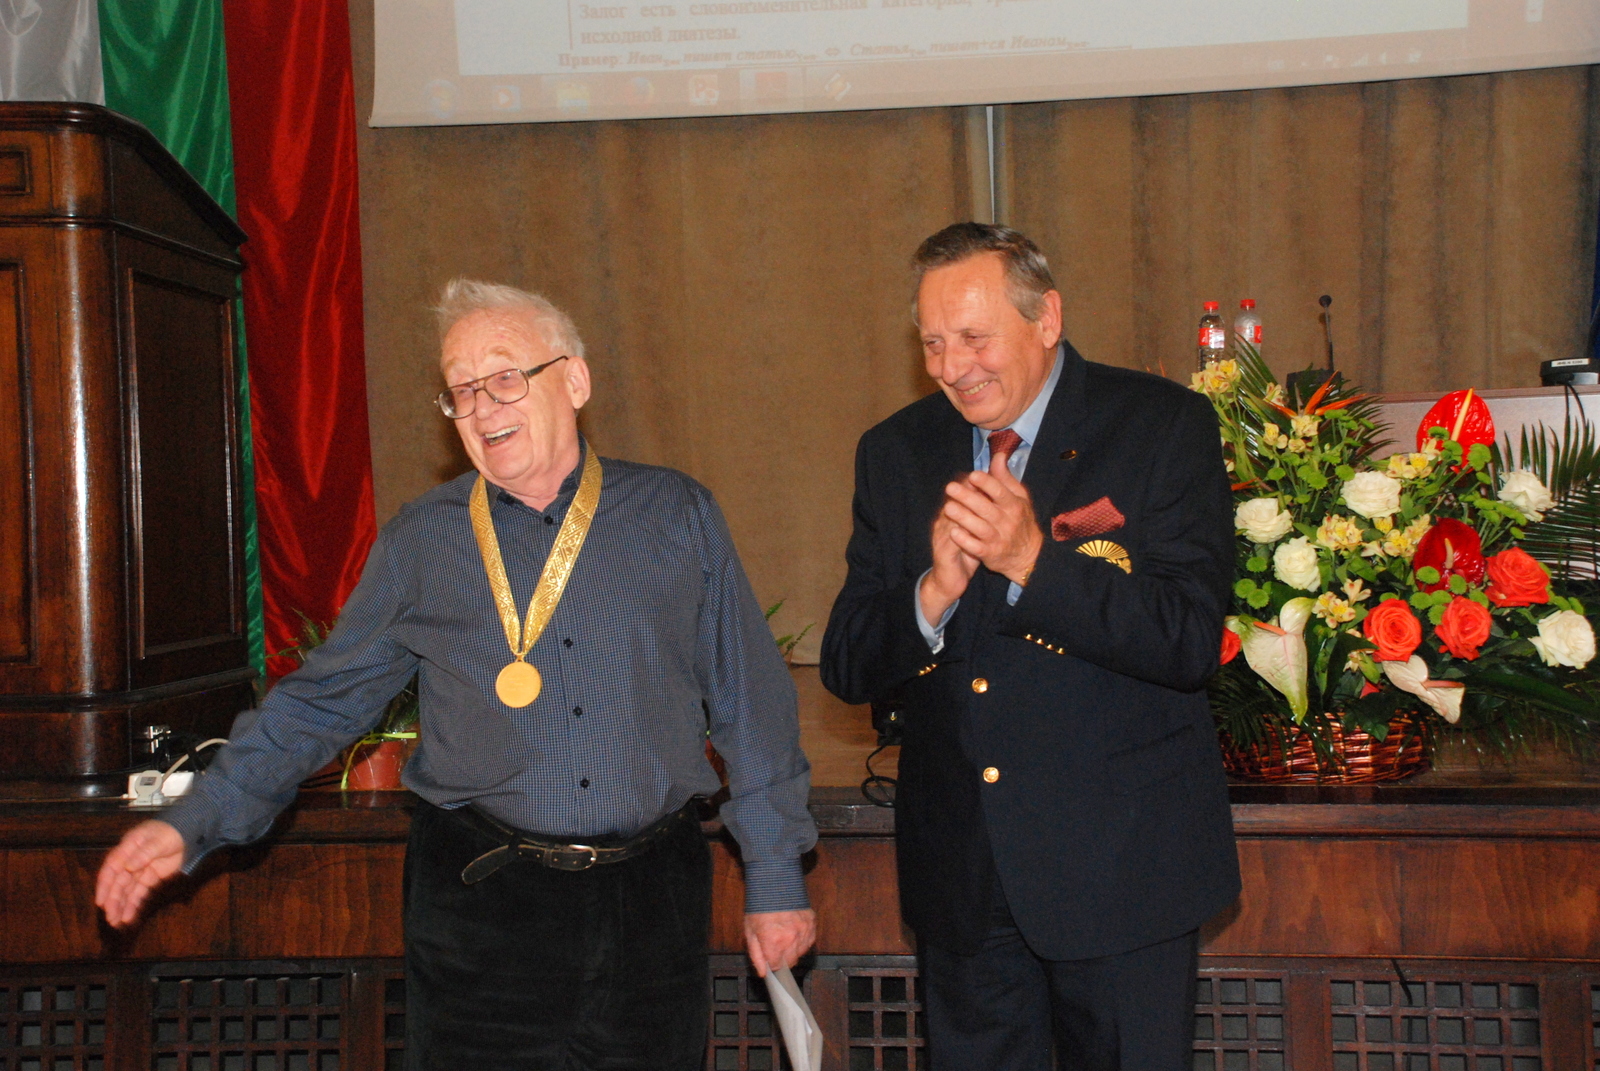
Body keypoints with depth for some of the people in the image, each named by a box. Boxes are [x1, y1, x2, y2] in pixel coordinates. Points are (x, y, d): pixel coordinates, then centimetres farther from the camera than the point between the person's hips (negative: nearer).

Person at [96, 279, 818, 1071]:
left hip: (652, 898, 1)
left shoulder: (678, 517, 3)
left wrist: (774, 881, 6)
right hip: (479, 899, 0)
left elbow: (750, 706, 5)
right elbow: (321, 701, 9)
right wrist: (193, 823, 1)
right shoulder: (418, 543, 4)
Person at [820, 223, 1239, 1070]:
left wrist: (1031, 561, -27)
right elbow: (846, 669, -1)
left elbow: (1189, 640, -16)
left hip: (1121, 864, -3)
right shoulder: (896, 453, 3)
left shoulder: (1164, 427, -8)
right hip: (958, 870, 4)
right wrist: (934, 593, -21)